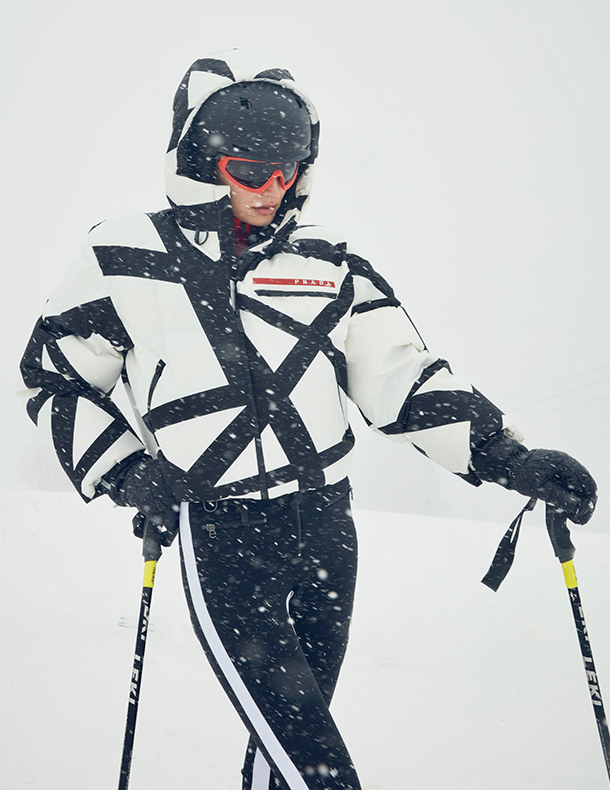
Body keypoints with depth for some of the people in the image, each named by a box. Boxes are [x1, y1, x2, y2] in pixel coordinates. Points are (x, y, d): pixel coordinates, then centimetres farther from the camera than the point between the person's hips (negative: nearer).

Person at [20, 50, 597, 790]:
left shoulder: (328, 263, 5)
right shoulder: (123, 258, -3)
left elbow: (399, 372, 2)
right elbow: (55, 375, 7)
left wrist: (505, 455, -10)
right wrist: (125, 473, -6)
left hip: (326, 525, 4)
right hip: (221, 540, -4)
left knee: (299, 714, 17)